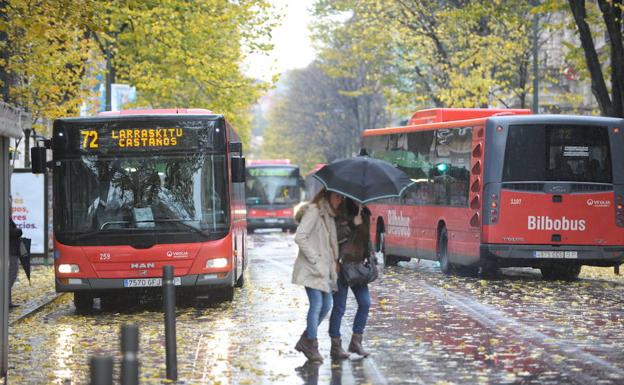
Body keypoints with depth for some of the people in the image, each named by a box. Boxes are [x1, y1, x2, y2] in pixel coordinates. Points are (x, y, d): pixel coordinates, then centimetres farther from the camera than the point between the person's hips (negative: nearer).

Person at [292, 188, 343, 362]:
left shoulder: (330, 215, 17)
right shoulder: (314, 211, -10)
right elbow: (300, 237, -17)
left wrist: (333, 262, 8)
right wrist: (314, 259, -17)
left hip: (324, 268, 9)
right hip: (312, 268, -9)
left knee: (326, 305, 8)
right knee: (316, 304, -11)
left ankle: (304, 341, 18)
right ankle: (312, 346, -2)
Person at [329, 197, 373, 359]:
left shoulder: (364, 214, 11)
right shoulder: (341, 215, -11)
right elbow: (335, 236, -21)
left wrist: (370, 254, 11)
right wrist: (352, 225, -25)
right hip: (341, 265, -7)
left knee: (365, 303, 3)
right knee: (339, 307, 0)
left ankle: (356, 341, 15)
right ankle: (336, 346, 9)